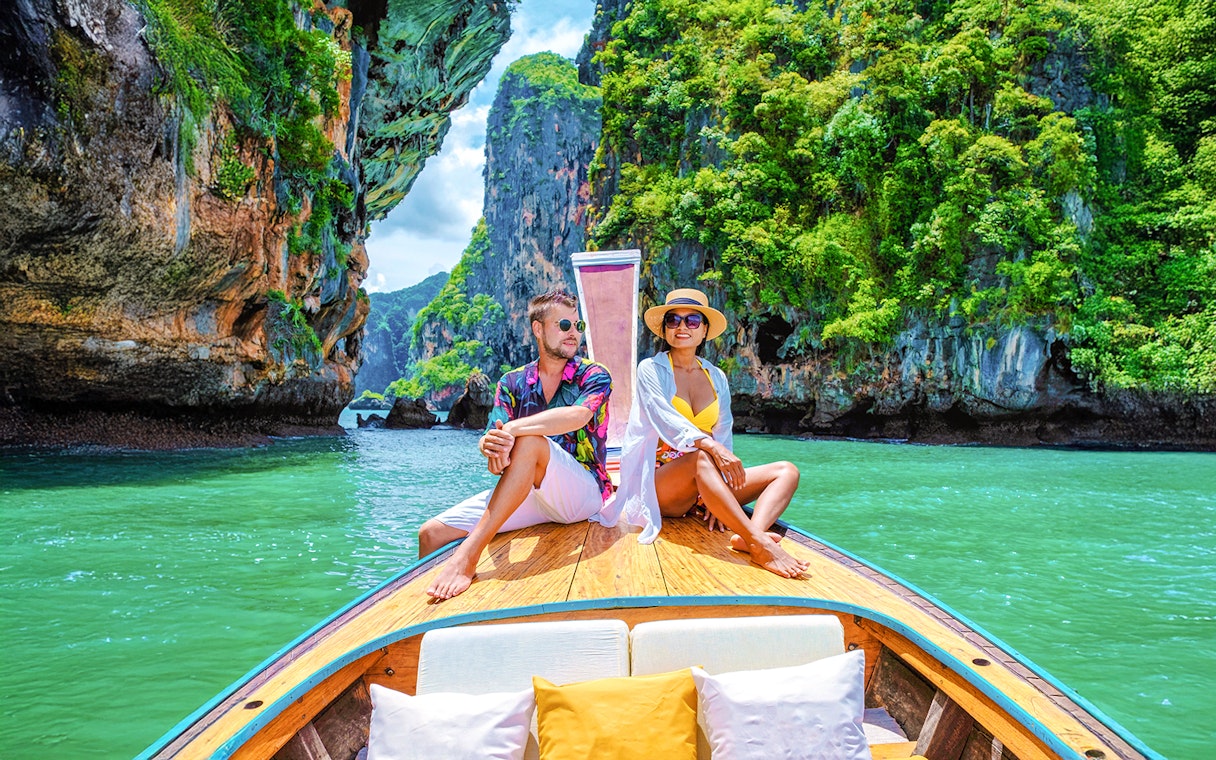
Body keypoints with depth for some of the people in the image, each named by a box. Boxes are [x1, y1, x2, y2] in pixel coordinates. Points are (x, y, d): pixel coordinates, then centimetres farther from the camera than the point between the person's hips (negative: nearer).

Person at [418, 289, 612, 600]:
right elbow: (491, 436, -6)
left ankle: (468, 555, -36)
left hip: (584, 493, -4)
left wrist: (512, 429, -33)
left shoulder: (593, 375, 0)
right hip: (526, 493, 4)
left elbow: (577, 415, -23)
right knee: (431, 533, -10)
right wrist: (489, 444, -31)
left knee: (529, 442, -34)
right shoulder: (513, 383, 9)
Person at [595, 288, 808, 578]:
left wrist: (719, 496, -8)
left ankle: (748, 536, -38)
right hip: (660, 486, -6)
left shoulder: (716, 377, 13)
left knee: (787, 471, -11)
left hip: (704, 488, 6)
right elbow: (665, 419, -19)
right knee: (701, 458, -37)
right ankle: (759, 545, -48)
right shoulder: (651, 369, -1)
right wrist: (710, 445, -37)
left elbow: (723, 435, 7)